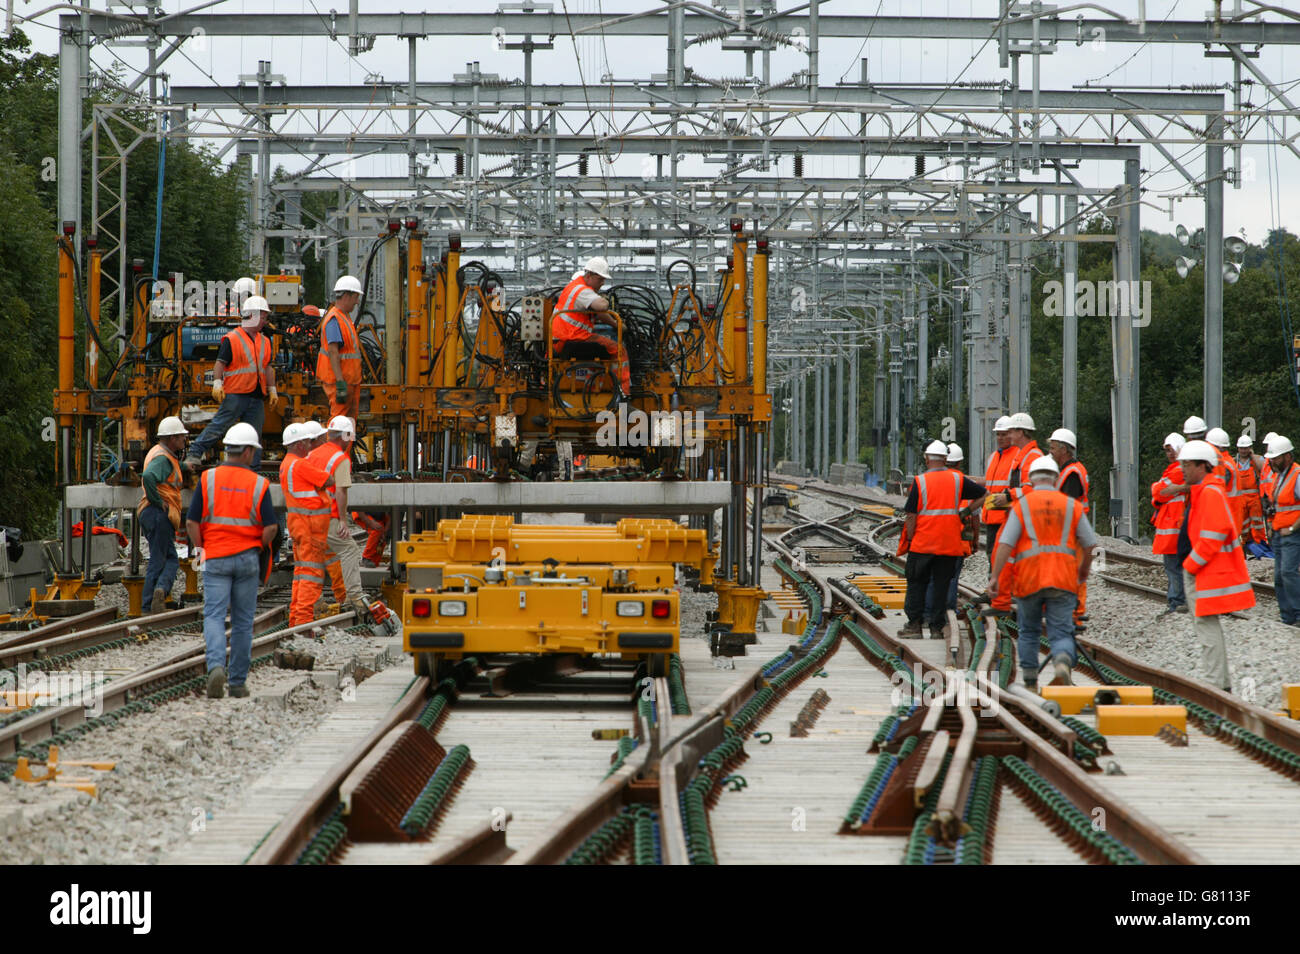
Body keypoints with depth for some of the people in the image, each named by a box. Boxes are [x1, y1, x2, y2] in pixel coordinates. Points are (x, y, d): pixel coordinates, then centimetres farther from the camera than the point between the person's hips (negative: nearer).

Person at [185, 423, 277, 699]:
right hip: (247, 558, 1)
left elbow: (192, 522, -6)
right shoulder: (258, 484, -4)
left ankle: (216, 666, -27)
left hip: (215, 559, 0)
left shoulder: (208, 478, -3)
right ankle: (238, 683, 13)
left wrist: (200, 550, 9)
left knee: (214, 616, -2)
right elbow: (271, 528, -9)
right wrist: (260, 548, 10)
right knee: (243, 621, 10)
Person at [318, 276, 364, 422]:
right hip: (338, 379, -10)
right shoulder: (334, 319, -15)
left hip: (350, 381, 10)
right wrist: (340, 382, -27)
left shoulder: (345, 317, 18)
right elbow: (333, 352, -22)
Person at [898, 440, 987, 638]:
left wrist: (910, 540, 0)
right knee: (942, 585, 8)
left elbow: (911, 516, -8)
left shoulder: (920, 481, -7)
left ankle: (914, 624, 9)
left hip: (922, 545, -2)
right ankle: (936, 627, 8)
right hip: (949, 546, 2)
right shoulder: (957, 480, 1)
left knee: (916, 584, 10)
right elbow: (983, 494, 11)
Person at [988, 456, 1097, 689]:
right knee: (1061, 632, 0)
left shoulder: (1022, 505, 3)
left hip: (1029, 580, 0)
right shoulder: (1071, 506, 8)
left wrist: (995, 576, -8)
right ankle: (1063, 660, -31)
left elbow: (1006, 543, -7)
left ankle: (1030, 681, 18)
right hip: (1063, 579, 0)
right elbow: (1089, 543, 10)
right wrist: (1084, 570, 28)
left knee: (1029, 632, 17)